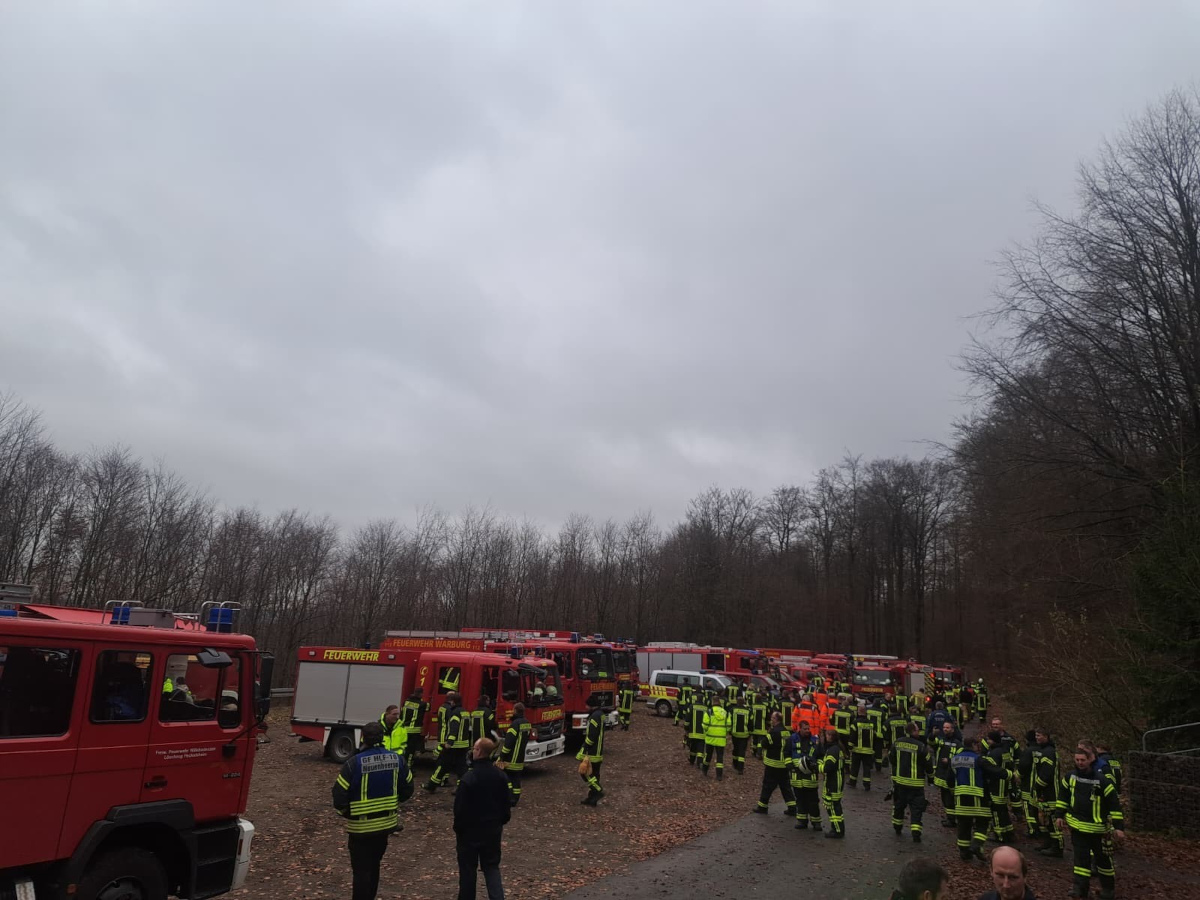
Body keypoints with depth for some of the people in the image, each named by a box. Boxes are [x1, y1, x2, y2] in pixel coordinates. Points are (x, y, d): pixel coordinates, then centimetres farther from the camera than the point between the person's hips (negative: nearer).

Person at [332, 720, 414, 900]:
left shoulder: (355, 762, -20)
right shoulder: (397, 759, -6)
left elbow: (339, 794, -17)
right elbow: (407, 789, 4)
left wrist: (346, 813, 1)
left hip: (361, 826, -5)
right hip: (386, 823, 5)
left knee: (361, 870, 8)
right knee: (374, 865, 23)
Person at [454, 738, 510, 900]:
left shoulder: (469, 778, -21)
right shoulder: (500, 776, -3)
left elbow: (460, 808, -16)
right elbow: (506, 804, 6)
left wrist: (457, 831, -4)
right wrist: (502, 823, 19)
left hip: (471, 831, -5)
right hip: (493, 830, 5)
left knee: (468, 869, 12)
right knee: (492, 867, 14)